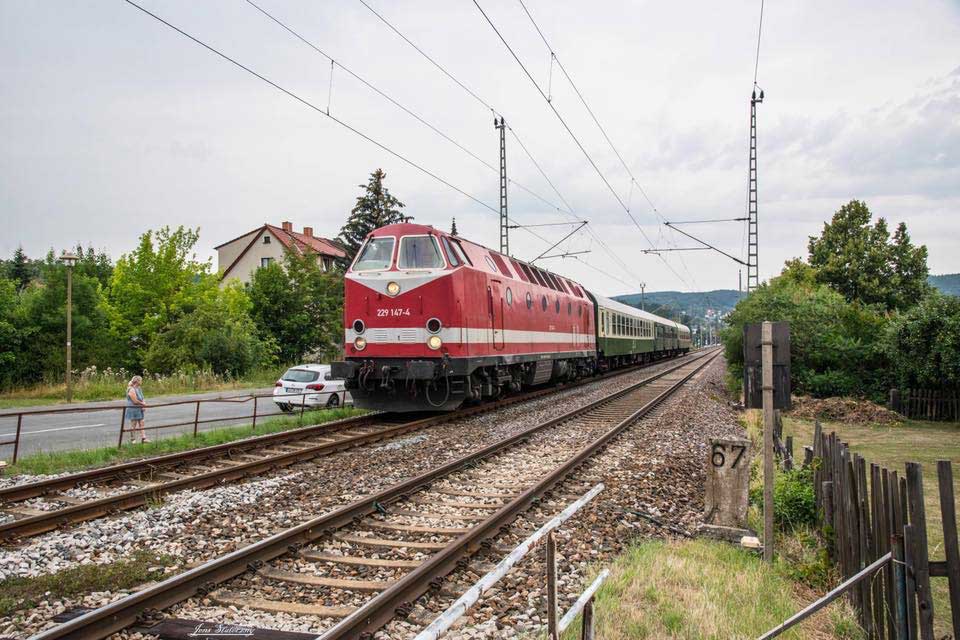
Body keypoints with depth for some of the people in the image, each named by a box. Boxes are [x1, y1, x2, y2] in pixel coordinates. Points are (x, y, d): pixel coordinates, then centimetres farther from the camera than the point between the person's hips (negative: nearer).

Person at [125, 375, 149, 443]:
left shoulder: (139, 388, 10)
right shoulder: (132, 390, -18)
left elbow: (141, 399, 14)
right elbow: (135, 401, -21)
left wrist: (143, 405, -4)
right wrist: (143, 404, -7)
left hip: (139, 409, 9)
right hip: (133, 409, -9)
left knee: (141, 423, 7)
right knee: (133, 425, 1)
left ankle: (143, 438, 8)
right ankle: (133, 439, 10)